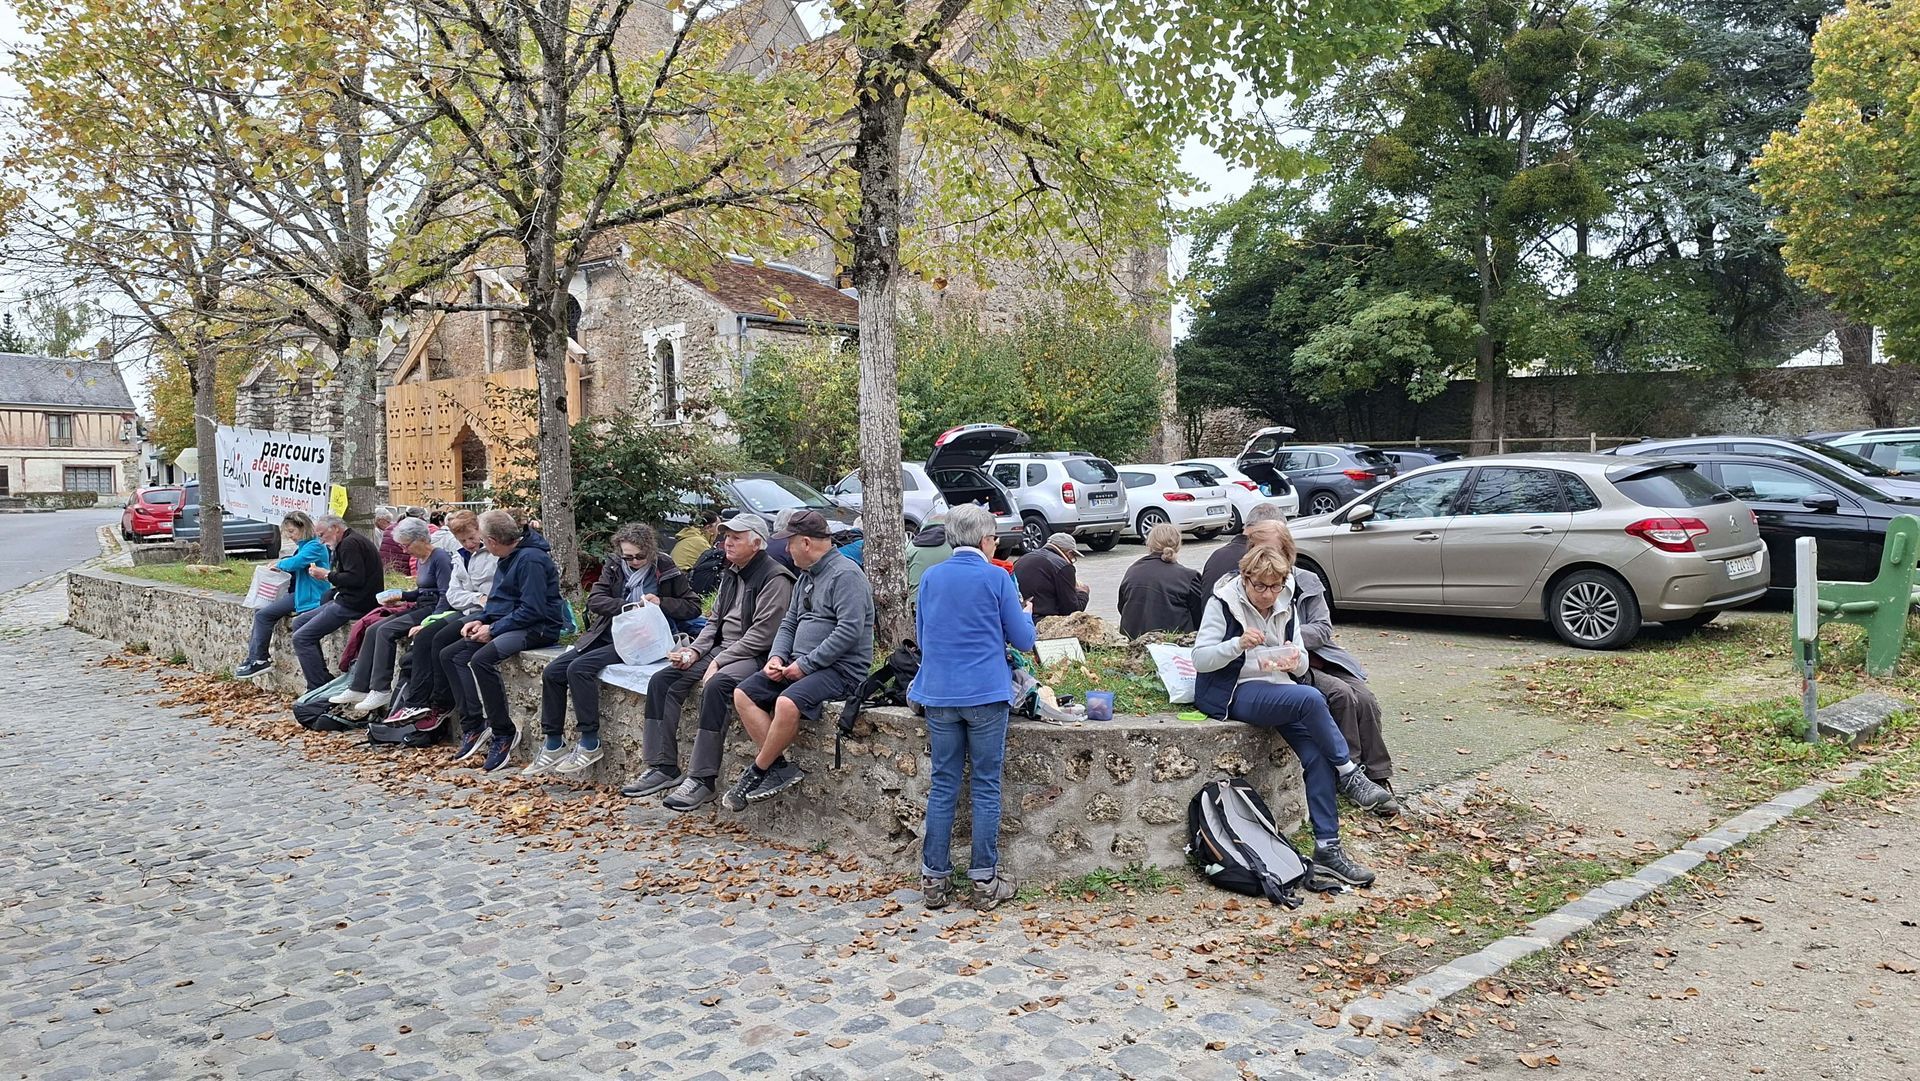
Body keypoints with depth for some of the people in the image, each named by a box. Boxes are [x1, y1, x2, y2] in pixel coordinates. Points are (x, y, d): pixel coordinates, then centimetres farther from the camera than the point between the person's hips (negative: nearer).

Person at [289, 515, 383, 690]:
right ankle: (323, 677, 12)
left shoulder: (350, 543, -14)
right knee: (299, 623, 16)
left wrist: (327, 575, -12)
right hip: (350, 599, 11)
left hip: (355, 603, -11)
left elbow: (355, 578, -24)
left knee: (301, 638, -12)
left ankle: (319, 687, -8)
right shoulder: (352, 540, 19)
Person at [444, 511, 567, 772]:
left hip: (537, 629, -11)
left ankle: (504, 732, -19)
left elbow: (533, 610, -22)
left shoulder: (531, 559, -18)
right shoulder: (508, 558, 14)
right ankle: (474, 724, -2)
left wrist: (493, 629, -18)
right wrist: (480, 620, 5)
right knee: (450, 655, 3)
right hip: (507, 625, 11)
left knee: (482, 659, -32)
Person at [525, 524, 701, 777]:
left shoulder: (666, 569, -3)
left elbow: (693, 607, 0)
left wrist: (662, 603, -15)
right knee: (552, 672, -6)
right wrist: (629, 606, -18)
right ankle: (553, 745, 4)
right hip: (606, 635, 6)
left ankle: (590, 745, -18)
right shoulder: (614, 567, 8)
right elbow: (595, 600, -3)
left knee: (579, 668, -26)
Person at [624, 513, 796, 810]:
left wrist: (719, 662, -19)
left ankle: (702, 779, -28)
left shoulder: (775, 579, -12)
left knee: (715, 686, -36)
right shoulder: (731, 574, 16)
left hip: (755, 657, -9)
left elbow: (762, 634, -19)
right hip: (721, 650, 9)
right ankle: (663, 768, -1)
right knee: (661, 681, -4)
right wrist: (695, 651, 1)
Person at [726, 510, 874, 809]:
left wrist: (805, 664, -19)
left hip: (841, 668, -10)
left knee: (787, 702, -33)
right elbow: (789, 622, 21)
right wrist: (777, 656, 1)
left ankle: (757, 771, -11)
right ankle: (781, 768, -8)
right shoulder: (807, 576, 19)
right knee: (743, 694, -4)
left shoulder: (845, 574, -12)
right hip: (800, 665, 10)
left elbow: (849, 632, -21)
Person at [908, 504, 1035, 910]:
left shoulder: (931, 577, 6)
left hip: (939, 694, 4)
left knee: (943, 785, 9)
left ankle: (934, 879, 13)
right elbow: (1023, 640, 0)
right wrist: (1027, 613, 20)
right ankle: (985, 880, 9)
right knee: (986, 787, 5)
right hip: (986, 694, -3)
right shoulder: (996, 578, -5)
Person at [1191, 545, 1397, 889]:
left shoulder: (1286, 607, 11)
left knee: (1316, 755, -18)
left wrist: (1296, 659, -12)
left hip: (1280, 689, 6)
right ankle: (1348, 774, -13)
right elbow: (1200, 659, -11)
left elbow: (1302, 667, 13)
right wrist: (1239, 644, -28)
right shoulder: (1222, 603, -6)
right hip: (1236, 692, -6)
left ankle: (1328, 848, -13)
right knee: (1311, 699, -31)